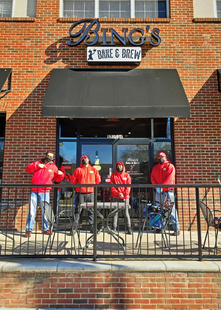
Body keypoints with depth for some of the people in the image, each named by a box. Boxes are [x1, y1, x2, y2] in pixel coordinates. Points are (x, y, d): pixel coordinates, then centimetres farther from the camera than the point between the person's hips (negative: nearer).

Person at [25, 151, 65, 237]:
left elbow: (57, 179, 11)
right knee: (31, 211, 3)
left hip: (45, 192, 0)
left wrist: (61, 174, -9)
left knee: (45, 211, 3)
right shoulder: (37, 163, 12)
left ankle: (45, 229, 16)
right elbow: (28, 169, -1)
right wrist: (37, 165, -13)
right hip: (34, 191, 1)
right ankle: (29, 230, 11)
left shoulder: (54, 167, 10)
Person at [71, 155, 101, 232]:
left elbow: (98, 179, 14)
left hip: (91, 193, 2)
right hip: (80, 193, -1)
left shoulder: (93, 170, 12)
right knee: (78, 209, -1)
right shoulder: (78, 170, 7)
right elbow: (73, 180, 6)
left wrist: (92, 185, 8)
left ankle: (92, 226, 13)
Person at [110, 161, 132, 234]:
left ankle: (129, 228, 7)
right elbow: (112, 186, 1)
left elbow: (128, 186, 3)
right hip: (116, 197, 0)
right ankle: (114, 228, 10)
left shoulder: (127, 175, 8)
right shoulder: (113, 175, 7)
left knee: (126, 212, 0)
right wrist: (118, 193, -11)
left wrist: (125, 194, -10)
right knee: (115, 212, 3)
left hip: (125, 197, 0)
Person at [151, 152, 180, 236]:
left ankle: (176, 228, 0)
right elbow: (152, 178, 8)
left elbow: (169, 178, -9)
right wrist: (157, 187, -8)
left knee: (172, 209, -6)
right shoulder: (155, 168, 17)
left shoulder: (170, 166, 3)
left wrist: (162, 186, -16)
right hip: (158, 191, 5)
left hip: (168, 190, -4)